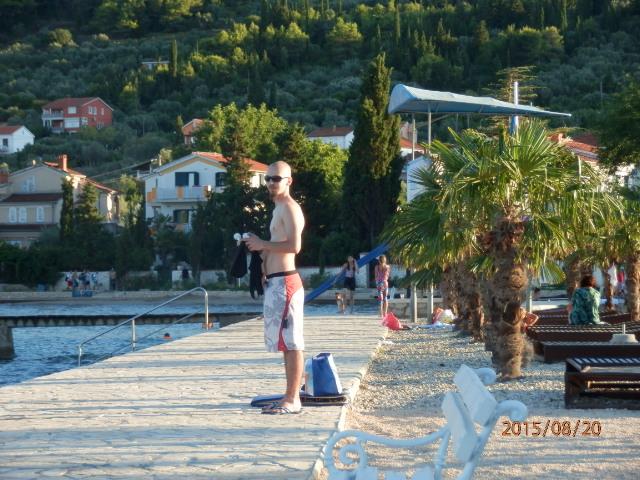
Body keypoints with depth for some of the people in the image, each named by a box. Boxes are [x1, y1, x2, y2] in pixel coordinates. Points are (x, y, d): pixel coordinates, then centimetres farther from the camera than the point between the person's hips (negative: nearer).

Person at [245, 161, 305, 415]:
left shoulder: (289, 207, -9)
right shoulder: (279, 208, 22)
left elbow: (294, 245, -22)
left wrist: (262, 244, -13)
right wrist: (261, 248, 13)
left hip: (284, 281, -11)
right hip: (276, 282, 11)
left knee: (291, 342, -9)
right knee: (287, 342, 13)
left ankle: (292, 400, -7)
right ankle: (290, 397, 19)